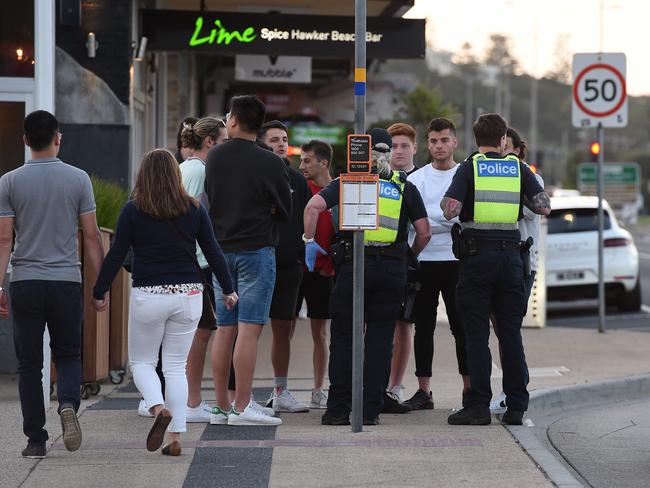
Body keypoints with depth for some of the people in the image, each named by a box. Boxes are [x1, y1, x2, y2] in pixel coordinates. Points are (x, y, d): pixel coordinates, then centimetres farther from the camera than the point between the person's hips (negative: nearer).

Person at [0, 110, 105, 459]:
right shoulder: (78, 179, 1)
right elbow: (91, 236, 1)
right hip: (67, 281, 0)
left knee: (29, 363, 6)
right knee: (67, 354, 13)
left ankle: (36, 439, 4)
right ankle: (68, 404, -16)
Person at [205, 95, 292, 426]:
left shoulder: (214, 157, 4)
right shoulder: (271, 164, -9)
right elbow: (285, 211, 2)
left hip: (222, 249, 5)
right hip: (256, 250, -5)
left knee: (224, 329, 9)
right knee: (249, 329, -6)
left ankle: (222, 407, 12)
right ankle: (242, 407, -9)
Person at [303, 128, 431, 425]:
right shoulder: (405, 187, 10)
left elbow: (313, 206, -9)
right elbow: (424, 232, 5)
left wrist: (309, 241, 2)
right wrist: (410, 256, 21)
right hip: (393, 269, 1)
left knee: (343, 336, 5)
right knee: (380, 339, 6)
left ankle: (338, 409, 2)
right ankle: (370, 410, 3)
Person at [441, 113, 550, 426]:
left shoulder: (469, 167, -1)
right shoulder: (518, 168, 7)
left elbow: (450, 210, -12)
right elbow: (544, 207, 1)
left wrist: (445, 202, 11)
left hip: (476, 256, -3)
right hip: (510, 253, 3)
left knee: (476, 333, 0)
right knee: (511, 332, 7)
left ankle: (478, 406, -3)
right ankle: (516, 408, 7)